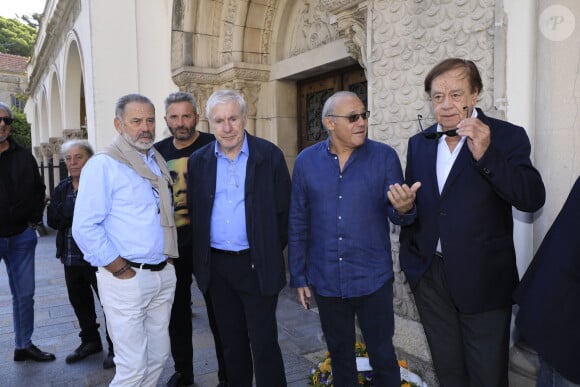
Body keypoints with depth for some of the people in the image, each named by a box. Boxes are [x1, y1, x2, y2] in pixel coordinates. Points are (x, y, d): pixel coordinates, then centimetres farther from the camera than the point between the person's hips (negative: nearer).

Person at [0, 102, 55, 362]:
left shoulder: (24, 157, 7)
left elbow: (38, 190, 14)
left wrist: (34, 220, 4)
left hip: (21, 236, 3)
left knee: (24, 293, 11)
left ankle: (24, 345, 25)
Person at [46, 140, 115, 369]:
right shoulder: (62, 188, 10)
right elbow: (52, 220, 0)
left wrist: (69, 215, -18)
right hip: (71, 256, 7)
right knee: (79, 301, 18)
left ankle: (115, 348, 19)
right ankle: (90, 341, 38)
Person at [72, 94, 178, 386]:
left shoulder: (158, 162, 11)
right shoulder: (103, 165, -10)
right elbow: (85, 228, -16)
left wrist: (167, 263, 10)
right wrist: (120, 270, -14)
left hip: (163, 273, 7)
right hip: (126, 278, -6)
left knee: (158, 357, 16)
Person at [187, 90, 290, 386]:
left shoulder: (270, 155, -5)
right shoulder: (198, 161, 4)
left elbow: (284, 210, -2)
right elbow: (193, 211, 9)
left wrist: (272, 252, -2)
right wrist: (201, 255, 6)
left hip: (258, 264, -3)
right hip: (216, 265, 4)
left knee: (264, 342, 2)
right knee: (231, 341, 18)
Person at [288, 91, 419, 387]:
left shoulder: (385, 156, -6)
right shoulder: (306, 161, -2)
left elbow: (394, 212, -5)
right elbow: (297, 224, 2)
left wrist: (403, 208, -30)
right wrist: (298, 276, 4)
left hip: (373, 279, -1)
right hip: (325, 281, 2)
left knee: (383, 355, 13)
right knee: (339, 354, 20)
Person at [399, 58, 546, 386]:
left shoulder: (507, 136, -7)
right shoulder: (419, 143, 6)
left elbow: (533, 199, -17)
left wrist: (485, 155, -27)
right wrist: (409, 254, 12)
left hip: (482, 279, -3)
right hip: (429, 273, 4)